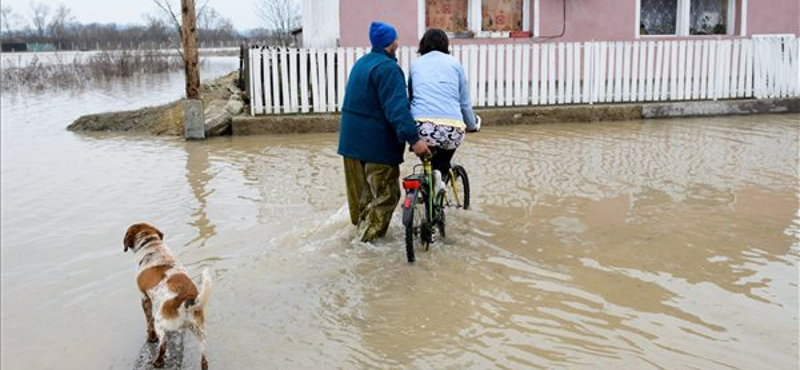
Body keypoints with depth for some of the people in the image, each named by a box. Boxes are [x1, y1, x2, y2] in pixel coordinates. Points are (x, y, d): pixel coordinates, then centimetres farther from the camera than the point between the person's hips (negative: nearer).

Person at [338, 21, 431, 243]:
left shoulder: (361, 63, 14)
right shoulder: (388, 68, -17)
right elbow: (396, 108, -27)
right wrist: (413, 138, -31)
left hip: (352, 139, 9)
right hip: (377, 143, -9)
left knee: (360, 190, 20)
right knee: (385, 194, 0)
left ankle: (360, 228, 33)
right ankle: (368, 237, 1)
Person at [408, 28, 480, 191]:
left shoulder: (416, 64, 20)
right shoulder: (454, 63, 17)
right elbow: (465, 102, 20)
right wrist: (473, 125, 37)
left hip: (421, 128, 0)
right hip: (451, 130, 0)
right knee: (451, 135, 32)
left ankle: (430, 173, 10)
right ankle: (439, 171, 7)